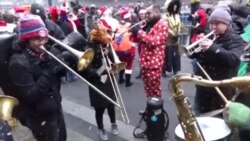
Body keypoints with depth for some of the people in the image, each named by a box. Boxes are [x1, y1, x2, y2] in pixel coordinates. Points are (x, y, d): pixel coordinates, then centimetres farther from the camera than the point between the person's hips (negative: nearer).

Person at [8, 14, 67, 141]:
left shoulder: (49, 51, -5)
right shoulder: (19, 62, -24)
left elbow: (63, 71, 1)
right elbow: (30, 95, -28)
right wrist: (49, 72, -33)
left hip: (55, 107, 7)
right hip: (38, 116, -6)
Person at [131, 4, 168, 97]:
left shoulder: (162, 25, -9)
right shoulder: (148, 24, 16)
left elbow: (154, 41, -22)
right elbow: (141, 40, 21)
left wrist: (139, 32, -18)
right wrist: (135, 32, 1)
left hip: (154, 61, -8)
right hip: (145, 60, 8)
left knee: (154, 88, 0)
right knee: (147, 87, 14)